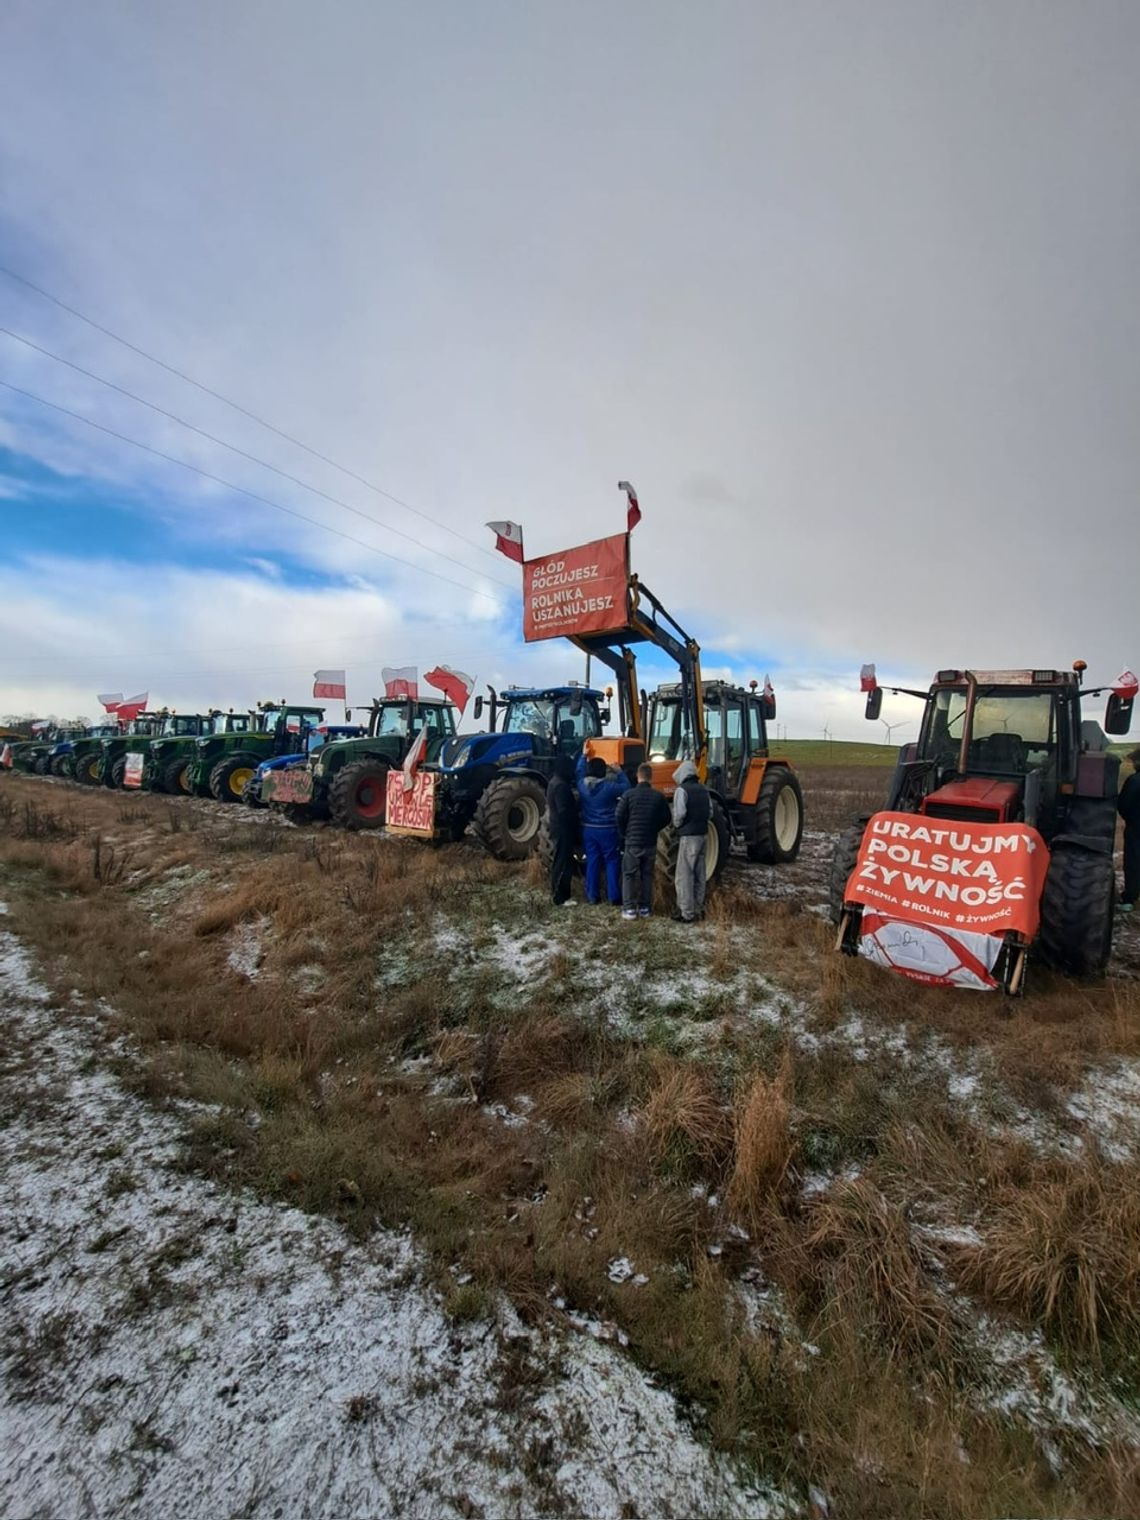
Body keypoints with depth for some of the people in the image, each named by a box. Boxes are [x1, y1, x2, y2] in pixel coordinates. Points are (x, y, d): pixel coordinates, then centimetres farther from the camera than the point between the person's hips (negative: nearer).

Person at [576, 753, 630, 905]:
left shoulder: (582, 785, -3)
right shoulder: (609, 786, -16)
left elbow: (580, 772, 17)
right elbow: (626, 787, -4)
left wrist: (583, 755, 28)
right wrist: (620, 772, 7)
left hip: (588, 829, 5)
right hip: (607, 829, -4)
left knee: (592, 861, 10)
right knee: (612, 862, 4)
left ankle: (592, 896, 13)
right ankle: (614, 896, 5)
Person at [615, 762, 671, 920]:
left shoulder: (629, 794, -10)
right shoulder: (658, 796, -2)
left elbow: (620, 816, -11)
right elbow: (666, 818, 3)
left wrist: (624, 833, 5)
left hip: (632, 841, -2)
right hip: (650, 842, 3)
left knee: (629, 874, 6)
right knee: (647, 875, 13)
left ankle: (629, 908, 3)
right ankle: (644, 907, 15)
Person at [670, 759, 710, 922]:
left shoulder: (682, 790, -11)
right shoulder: (703, 790, 10)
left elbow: (679, 814, -18)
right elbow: (710, 813, 12)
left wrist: (676, 827, 0)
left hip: (688, 837, -7)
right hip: (703, 835, 7)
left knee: (684, 876, -1)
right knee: (699, 874, 15)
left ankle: (687, 913, 0)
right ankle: (698, 909, 22)